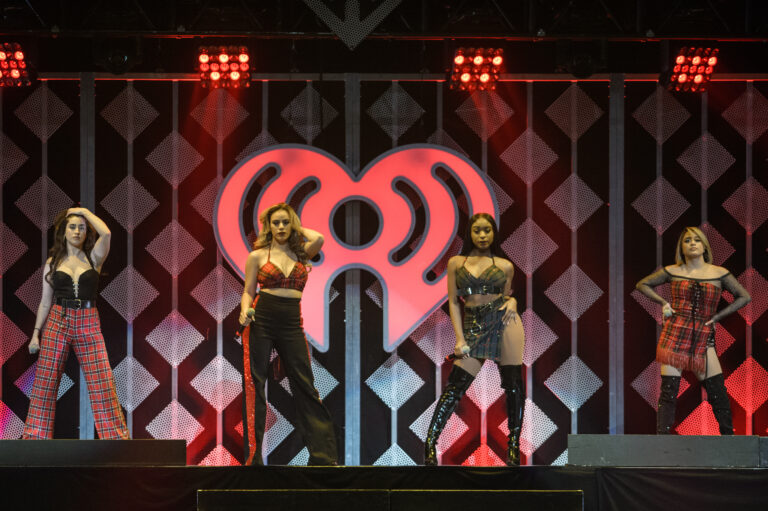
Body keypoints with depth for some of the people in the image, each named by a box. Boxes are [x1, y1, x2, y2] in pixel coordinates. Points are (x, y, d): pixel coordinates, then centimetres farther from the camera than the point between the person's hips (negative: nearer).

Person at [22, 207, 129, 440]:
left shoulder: (93, 258, 4)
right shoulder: (53, 262, 9)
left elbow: (105, 233, -16)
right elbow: (45, 302, 11)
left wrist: (85, 212, -1)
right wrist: (36, 333, 6)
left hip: (88, 325, -1)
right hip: (57, 323, 1)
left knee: (102, 384, -7)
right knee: (45, 384, -1)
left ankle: (117, 436, -5)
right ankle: (34, 437, 5)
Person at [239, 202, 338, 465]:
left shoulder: (301, 254, 10)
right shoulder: (257, 256, 7)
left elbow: (319, 239, -10)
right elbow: (248, 291, 8)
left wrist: (298, 228, 7)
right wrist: (245, 311, -12)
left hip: (292, 325, 2)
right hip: (262, 322, -1)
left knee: (305, 386, 1)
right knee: (255, 386, -3)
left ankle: (324, 455, 3)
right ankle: (251, 455, 1)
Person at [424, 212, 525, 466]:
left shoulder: (504, 266, 10)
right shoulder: (456, 263, 9)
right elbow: (453, 302, 7)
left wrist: (512, 301, -5)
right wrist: (460, 338, -1)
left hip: (504, 320, 1)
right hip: (473, 326, 0)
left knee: (513, 383, -3)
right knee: (456, 385, -8)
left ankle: (514, 444, 4)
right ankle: (430, 441, -8)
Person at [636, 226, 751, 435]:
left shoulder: (719, 274, 6)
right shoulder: (672, 272, 7)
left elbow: (744, 297, 13)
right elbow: (643, 284, 18)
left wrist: (716, 317, 6)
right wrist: (663, 303, 4)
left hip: (703, 339, 1)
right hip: (674, 335, -1)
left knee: (718, 392, -4)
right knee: (668, 391, -5)